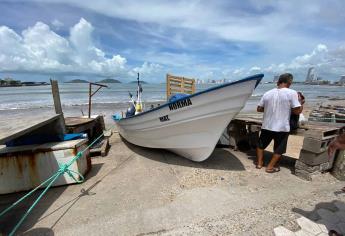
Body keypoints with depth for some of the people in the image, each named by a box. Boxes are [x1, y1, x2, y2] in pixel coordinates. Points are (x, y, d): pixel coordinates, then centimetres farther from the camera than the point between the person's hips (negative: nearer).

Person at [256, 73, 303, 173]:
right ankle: (270, 167, 19)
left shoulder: (267, 93, 1)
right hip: (282, 127, -2)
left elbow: (259, 109, 5)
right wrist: (301, 105, 9)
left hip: (267, 126, 3)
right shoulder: (292, 93, -10)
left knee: (261, 144, 22)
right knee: (279, 149, 16)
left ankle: (259, 163, 27)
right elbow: (297, 111, -11)